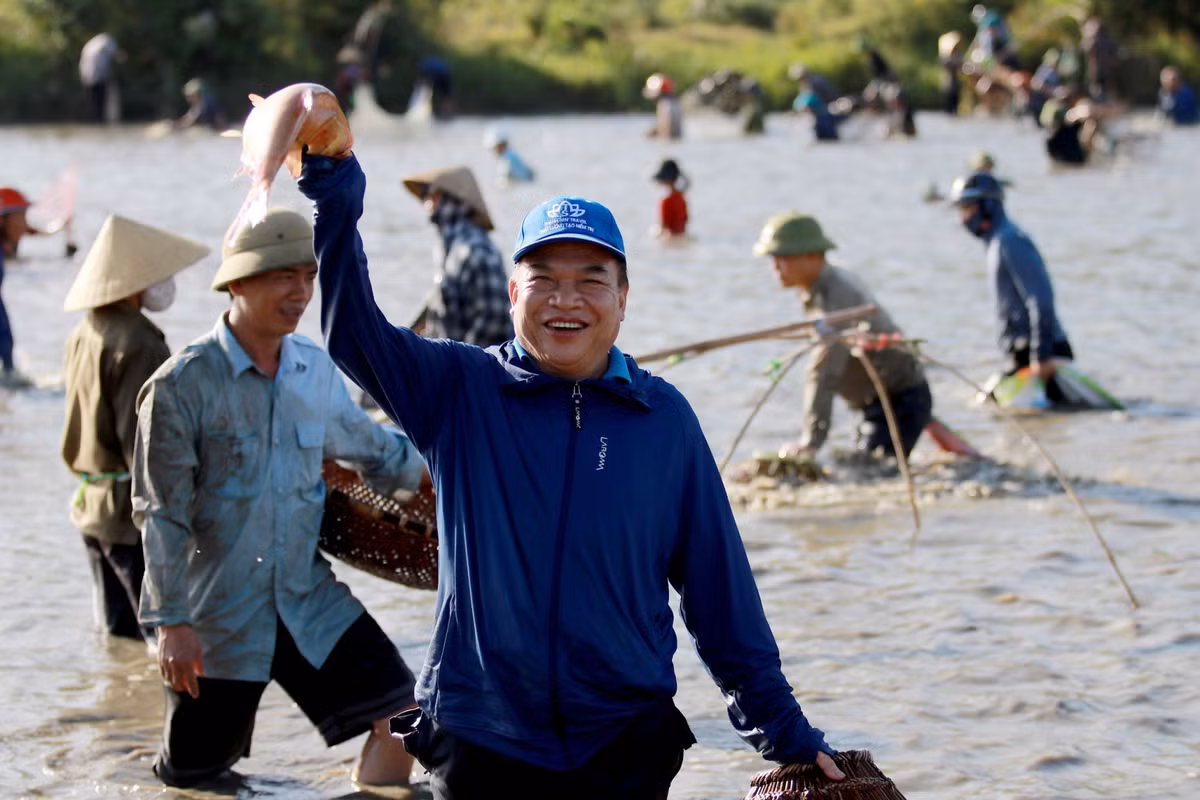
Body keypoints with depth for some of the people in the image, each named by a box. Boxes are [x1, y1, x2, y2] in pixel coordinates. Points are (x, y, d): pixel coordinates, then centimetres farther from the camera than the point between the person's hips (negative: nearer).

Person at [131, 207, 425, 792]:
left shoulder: (316, 371, 3)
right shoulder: (183, 384, -12)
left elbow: (367, 446, 22)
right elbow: (161, 515, -12)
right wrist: (172, 623, -15)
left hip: (307, 597, 4)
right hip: (216, 611, -4)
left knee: (398, 713, -9)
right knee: (192, 776, 3)